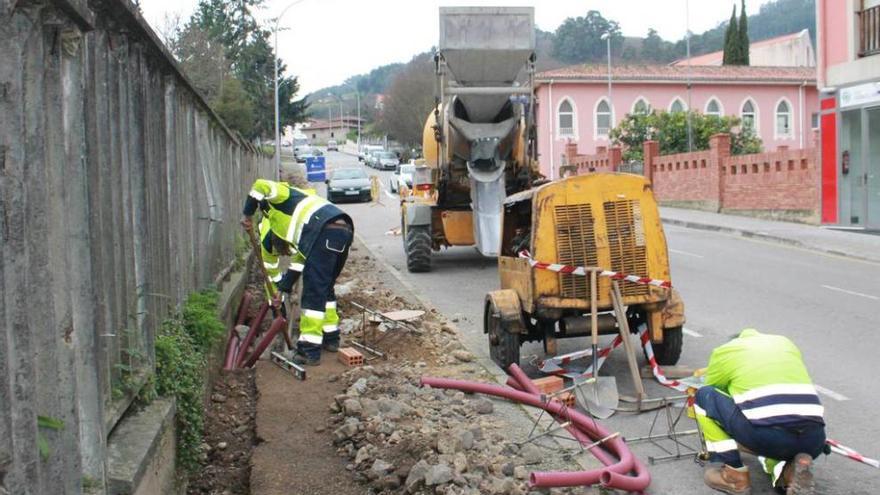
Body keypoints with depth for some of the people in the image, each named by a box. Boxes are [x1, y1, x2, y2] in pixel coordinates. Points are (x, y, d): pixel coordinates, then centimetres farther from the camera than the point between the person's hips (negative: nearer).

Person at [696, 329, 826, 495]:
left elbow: (712, 392, 33)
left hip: (765, 435, -5)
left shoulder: (725, 350, 19)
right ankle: (788, 470, 4)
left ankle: (734, 474, 13)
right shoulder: (786, 343, 30)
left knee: (704, 396, 18)